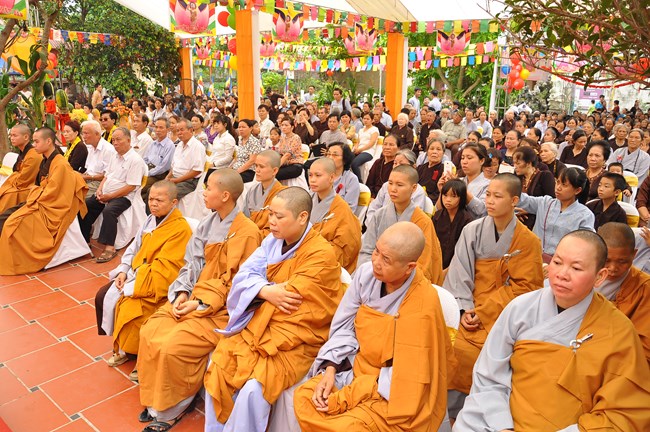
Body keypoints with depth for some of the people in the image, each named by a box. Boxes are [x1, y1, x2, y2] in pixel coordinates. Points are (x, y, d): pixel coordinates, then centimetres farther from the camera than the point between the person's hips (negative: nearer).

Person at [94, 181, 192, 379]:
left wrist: (134, 279, -19)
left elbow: (163, 267, -21)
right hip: (135, 274, 9)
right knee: (103, 296, -1)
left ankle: (132, 352, 1)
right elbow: (133, 248, 13)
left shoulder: (181, 229, -18)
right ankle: (119, 346, 15)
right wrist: (123, 271, -2)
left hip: (155, 283, -8)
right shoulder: (151, 220, 8)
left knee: (127, 305, -25)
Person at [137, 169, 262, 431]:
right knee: (149, 333, -8)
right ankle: (155, 400, 11)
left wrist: (203, 303, -17)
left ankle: (172, 409, 5)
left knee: (172, 347, -20)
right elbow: (192, 263, 8)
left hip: (220, 308, -7)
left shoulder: (248, 233, -17)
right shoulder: (208, 224, 6)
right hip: (193, 298, 7)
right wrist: (182, 293, -8)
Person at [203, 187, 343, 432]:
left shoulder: (321, 253, -17)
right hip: (260, 325, 7)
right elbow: (244, 276, 0)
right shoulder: (273, 241, 6)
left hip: (297, 341, -6)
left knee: (253, 389, -24)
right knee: (217, 366, -9)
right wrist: (265, 291, -20)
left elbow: (290, 297, -19)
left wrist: (260, 286, -2)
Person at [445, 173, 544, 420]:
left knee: (462, 347, -24)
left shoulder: (528, 241, -2)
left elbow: (523, 288, -5)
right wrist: (464, 310, -11)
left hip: (500, 315, -2)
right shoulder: (472, 231, 3)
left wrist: (482, 313, -12)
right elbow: (459, 275, 1)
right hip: (469, 312, 2)